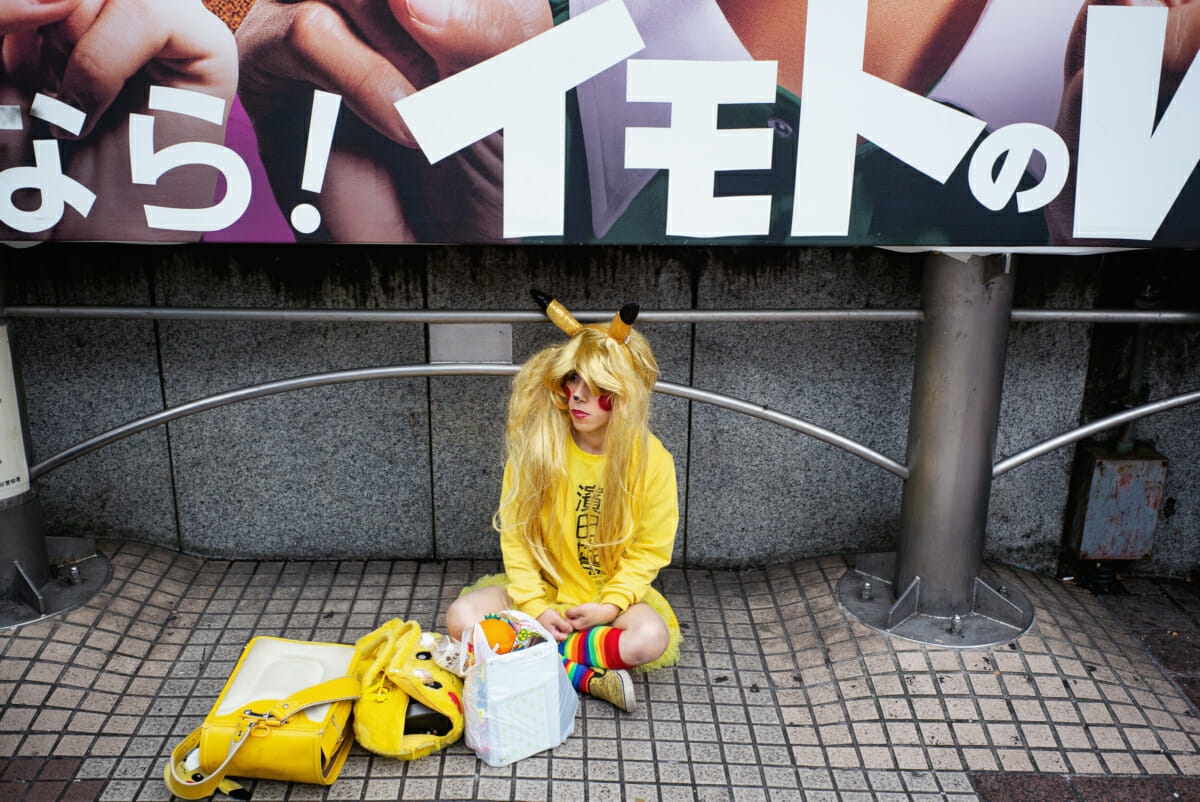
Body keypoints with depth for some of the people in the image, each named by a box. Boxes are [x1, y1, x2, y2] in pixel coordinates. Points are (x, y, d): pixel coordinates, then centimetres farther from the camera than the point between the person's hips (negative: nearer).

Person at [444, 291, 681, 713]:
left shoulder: (651, 460, -12)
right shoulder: (535, 445, -9)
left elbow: (650, 550, -7)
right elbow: (515, 534, -6)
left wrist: (609, 606, -19)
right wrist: (535, 607, -16)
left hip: (612, 593, -2)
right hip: (543, 587, 2)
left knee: (651, 638, -32)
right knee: (461, 617, -22)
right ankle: (585, 674, -21)